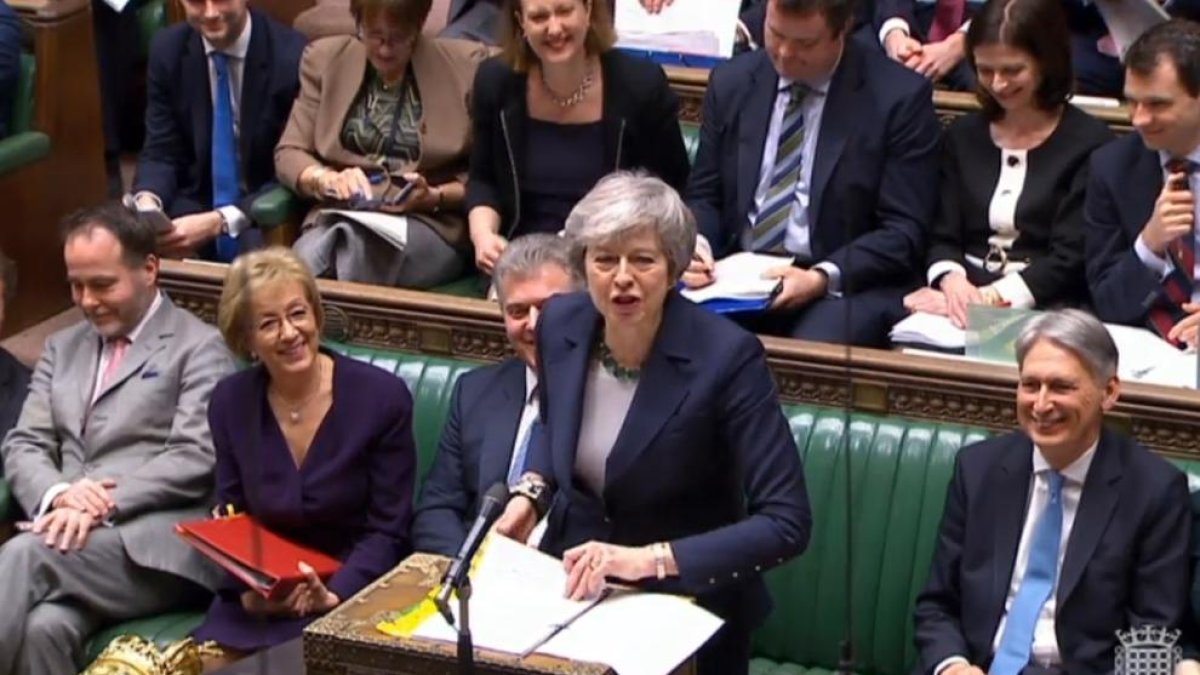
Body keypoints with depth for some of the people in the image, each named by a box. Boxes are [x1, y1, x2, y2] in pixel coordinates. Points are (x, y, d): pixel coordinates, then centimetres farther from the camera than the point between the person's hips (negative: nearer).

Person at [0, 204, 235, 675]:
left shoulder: (199, 347, 5)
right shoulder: (62, 348, 25)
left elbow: (195, 459, -7)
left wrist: (103, 506, -20)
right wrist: (58, 495, -8)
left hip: (160, 545, -4)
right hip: (75, 536, 4)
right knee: (41, 627, -31)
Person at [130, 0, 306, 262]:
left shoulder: (291, 56, -15)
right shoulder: (168, 50, -1)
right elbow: (161, 151, 1)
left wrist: (220, 221, -27)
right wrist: (147, 202, -22)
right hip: (195, 207, 4)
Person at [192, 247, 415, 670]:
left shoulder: (382, 397, -10)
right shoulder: (230, 402, 1)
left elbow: (388, 531, -8)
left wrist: (334, 596, -23)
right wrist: (249, 589, -14)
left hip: (355, 595, -3)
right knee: (204, 665, -18)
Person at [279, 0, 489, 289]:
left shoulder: (465, 66, 4)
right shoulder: (325, 59, 12)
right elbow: (288, 154, 10)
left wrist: (434, 197, -12)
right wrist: (329, 180, -10)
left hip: (431, 223, -1)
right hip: (338, 215, 1)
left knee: (355, 244, -36)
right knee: (305, 259, -36)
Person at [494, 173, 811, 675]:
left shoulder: (726, 356, -20)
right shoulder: (561, 323, -5)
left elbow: (787, 524, -21)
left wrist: (650, 560, -26)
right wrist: (532, 491, 0)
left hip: (685, 607, -3)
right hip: (573, 587, 3)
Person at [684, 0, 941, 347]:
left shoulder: (898, 96, -5)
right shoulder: (732, 82, 9)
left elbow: (904, 229, -6)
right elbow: (704, 195, 15)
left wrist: (824, 278, -20)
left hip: (848, 282, -3)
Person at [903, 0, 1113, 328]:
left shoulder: (1089, 142, -1)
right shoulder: (963, 134, 13)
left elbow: (1070, 258, -8)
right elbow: (943, 237, 9)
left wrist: (989, 297, -18)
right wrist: (952, 282, -14)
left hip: (1044, 310, -4)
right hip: (965, 301, 4)